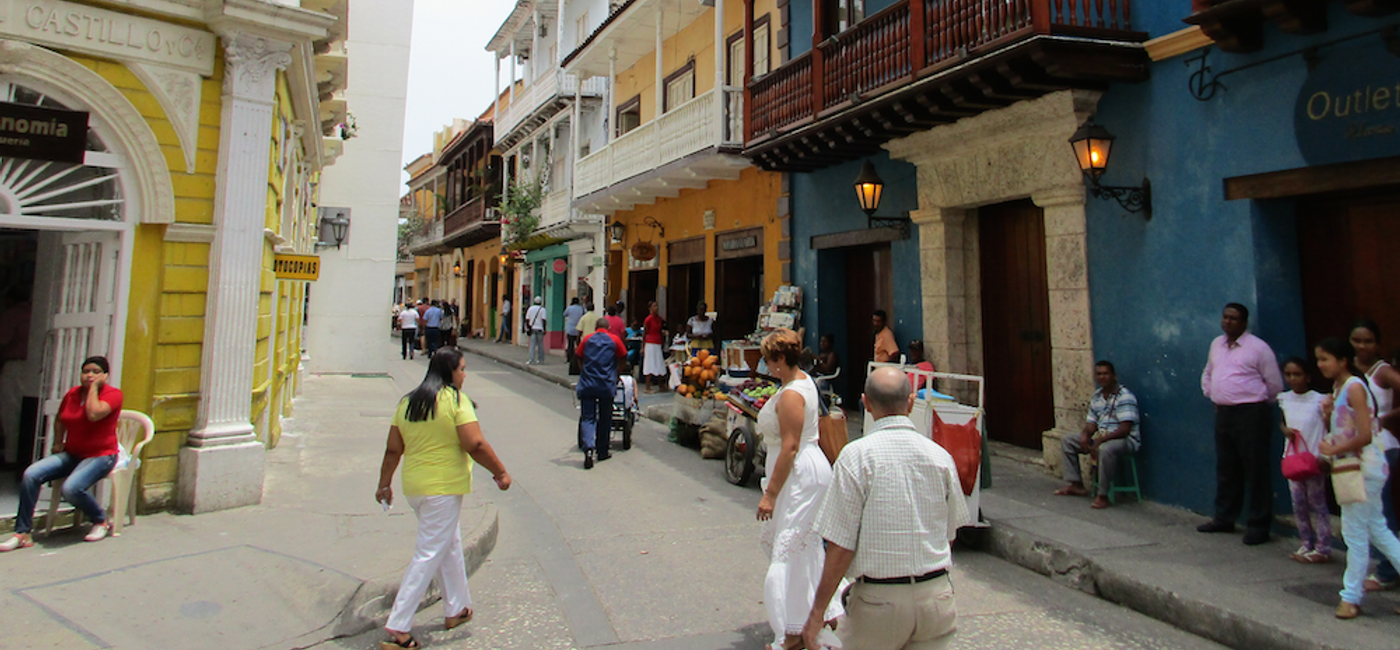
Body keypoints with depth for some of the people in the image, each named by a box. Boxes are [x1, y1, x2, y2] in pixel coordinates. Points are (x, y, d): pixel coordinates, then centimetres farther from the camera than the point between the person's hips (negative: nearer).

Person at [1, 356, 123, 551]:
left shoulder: (112, 394, -9)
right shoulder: (72, 394, 9)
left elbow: (93, 414, -29)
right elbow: (60, 420, 28)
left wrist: (94, 387, -17)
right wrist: (57, 443, 15)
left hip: (99, 456, -6)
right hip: (71, 454, 7)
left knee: (71, 488, -29)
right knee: (30, 475, -16)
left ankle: (102, 522, -2)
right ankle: (23, 533, -8)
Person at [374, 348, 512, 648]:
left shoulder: (407, 401, 8)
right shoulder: (455, 400, -12)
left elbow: (393, 450, 11)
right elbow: (475, 445, -19)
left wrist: (385, 484, 20)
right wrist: (501, 473, -8)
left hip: (414, 486, 8)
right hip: (444, 487, -8)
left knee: (450, 544, 21)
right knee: (429, 555, 0)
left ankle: (457, 610, 32)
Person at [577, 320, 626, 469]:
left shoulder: (586, 339, 9)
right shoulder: (614, 340, 5)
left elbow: (579, 359, 15)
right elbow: (623, 358, 11)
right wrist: (616, 377, 26)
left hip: (587, 385, 0)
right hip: (607, 386, 0)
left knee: (587, 418, 0)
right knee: (605, 419, 12)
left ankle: (588, 448, -22)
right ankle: (602, 452, 20)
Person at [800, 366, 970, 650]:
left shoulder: (857, 456, -14)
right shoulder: (940, 456, -1)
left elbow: (841, 546, -15)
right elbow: (949, 533, 10)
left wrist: (817, 611, -6)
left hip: (879, 598, -3)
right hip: (936, 596, 4)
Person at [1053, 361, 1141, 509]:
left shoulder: (1125, 397, -16)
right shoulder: (1096, 397, 9)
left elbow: (1125, 429, -24)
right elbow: (1091, 423, 11)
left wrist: (1100, 440, -30)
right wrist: (1085, 434, -12)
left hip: (1126, 439, -9)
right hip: (1101, 437, 9)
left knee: (1105, 449, -41)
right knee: (1066, 441, 5)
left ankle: (1102, 496, -27)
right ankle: (1077, 485, 8)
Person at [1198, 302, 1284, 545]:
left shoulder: (1258, 347, -7)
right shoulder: (1216, 344, 12)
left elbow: (1275, 384, -4)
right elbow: (1207, 374, 26)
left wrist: (1256, 401, 4)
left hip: (1251, 415, -6)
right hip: (1223, 414, 7)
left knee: (1255, 471, -2)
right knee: (1226, 470, 14)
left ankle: (1259, 525, 7)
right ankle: (1224, 518, 25)